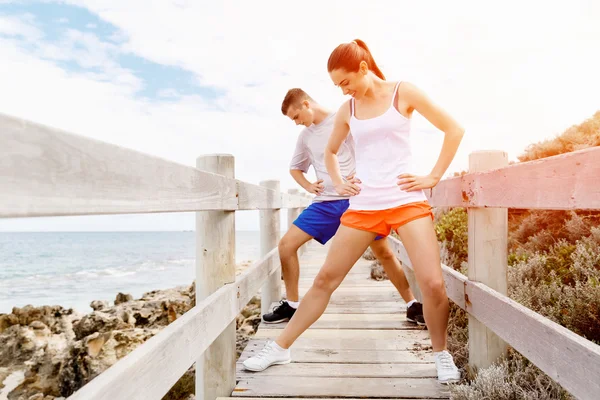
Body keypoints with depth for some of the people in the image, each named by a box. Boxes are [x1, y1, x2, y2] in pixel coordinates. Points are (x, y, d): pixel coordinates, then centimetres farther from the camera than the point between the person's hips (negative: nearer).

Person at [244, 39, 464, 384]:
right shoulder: (347, 111, 11)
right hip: (362, 207, 3)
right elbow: (331, 152, 27)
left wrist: (434, 177, -2)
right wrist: (338, 184, 10)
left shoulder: (404, 93, 2)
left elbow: (454, 130, 3)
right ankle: (280, 348, 16)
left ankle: (442, 354, 16)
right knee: (325, 280, 4)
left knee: (433, 283, -11)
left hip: (406, 201, -2)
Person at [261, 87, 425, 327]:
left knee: (383, 252, -3)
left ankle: (412, 306, 16)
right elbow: (295, 168, 27)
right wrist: (308, 186, 7)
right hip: (325, 203, 5)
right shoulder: (305, 136, 14)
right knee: (286, 244, -5)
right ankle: (291, 305, 9)